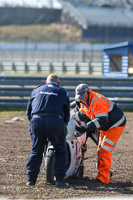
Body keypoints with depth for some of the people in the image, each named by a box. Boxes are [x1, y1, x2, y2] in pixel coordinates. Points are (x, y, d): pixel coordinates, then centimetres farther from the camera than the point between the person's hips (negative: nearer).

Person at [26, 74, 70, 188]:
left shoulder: (36, 91, 25)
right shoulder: (62, 92, 21)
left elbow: (29, 111, 24)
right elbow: (67, 114, 20)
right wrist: (63, 126, 33)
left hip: (36, 120, 2)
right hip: (55, 122, -2)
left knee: (36, 151, 15)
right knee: (61, 151, 11)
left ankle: (31, 179, 13)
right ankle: (59, 179, 4)